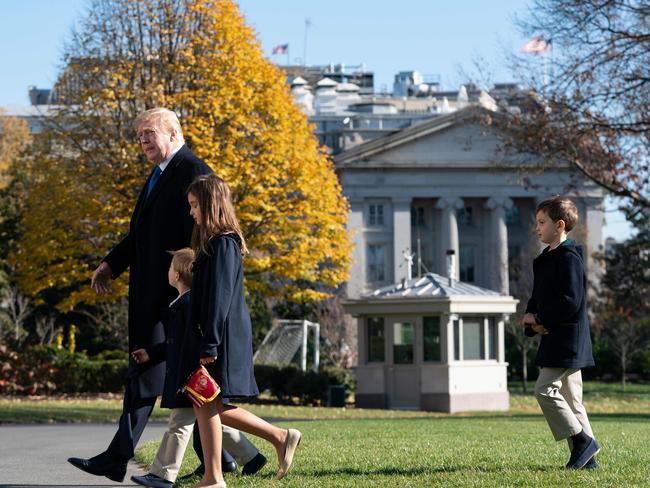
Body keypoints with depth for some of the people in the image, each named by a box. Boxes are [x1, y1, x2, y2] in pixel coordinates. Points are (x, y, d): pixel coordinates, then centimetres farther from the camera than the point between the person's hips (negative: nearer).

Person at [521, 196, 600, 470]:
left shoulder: (569, 257, -13)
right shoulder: (546, 259, 17)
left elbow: (570, 302, -21)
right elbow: (537, 298, 22)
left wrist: (540, 319, -12)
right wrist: (532, 318, 1)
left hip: (567, 339, -10)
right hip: (555, 338, 10)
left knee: (545, 389, -15)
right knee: (569, 397, 9)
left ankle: (582, 440, -8)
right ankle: (586, 457, 11)